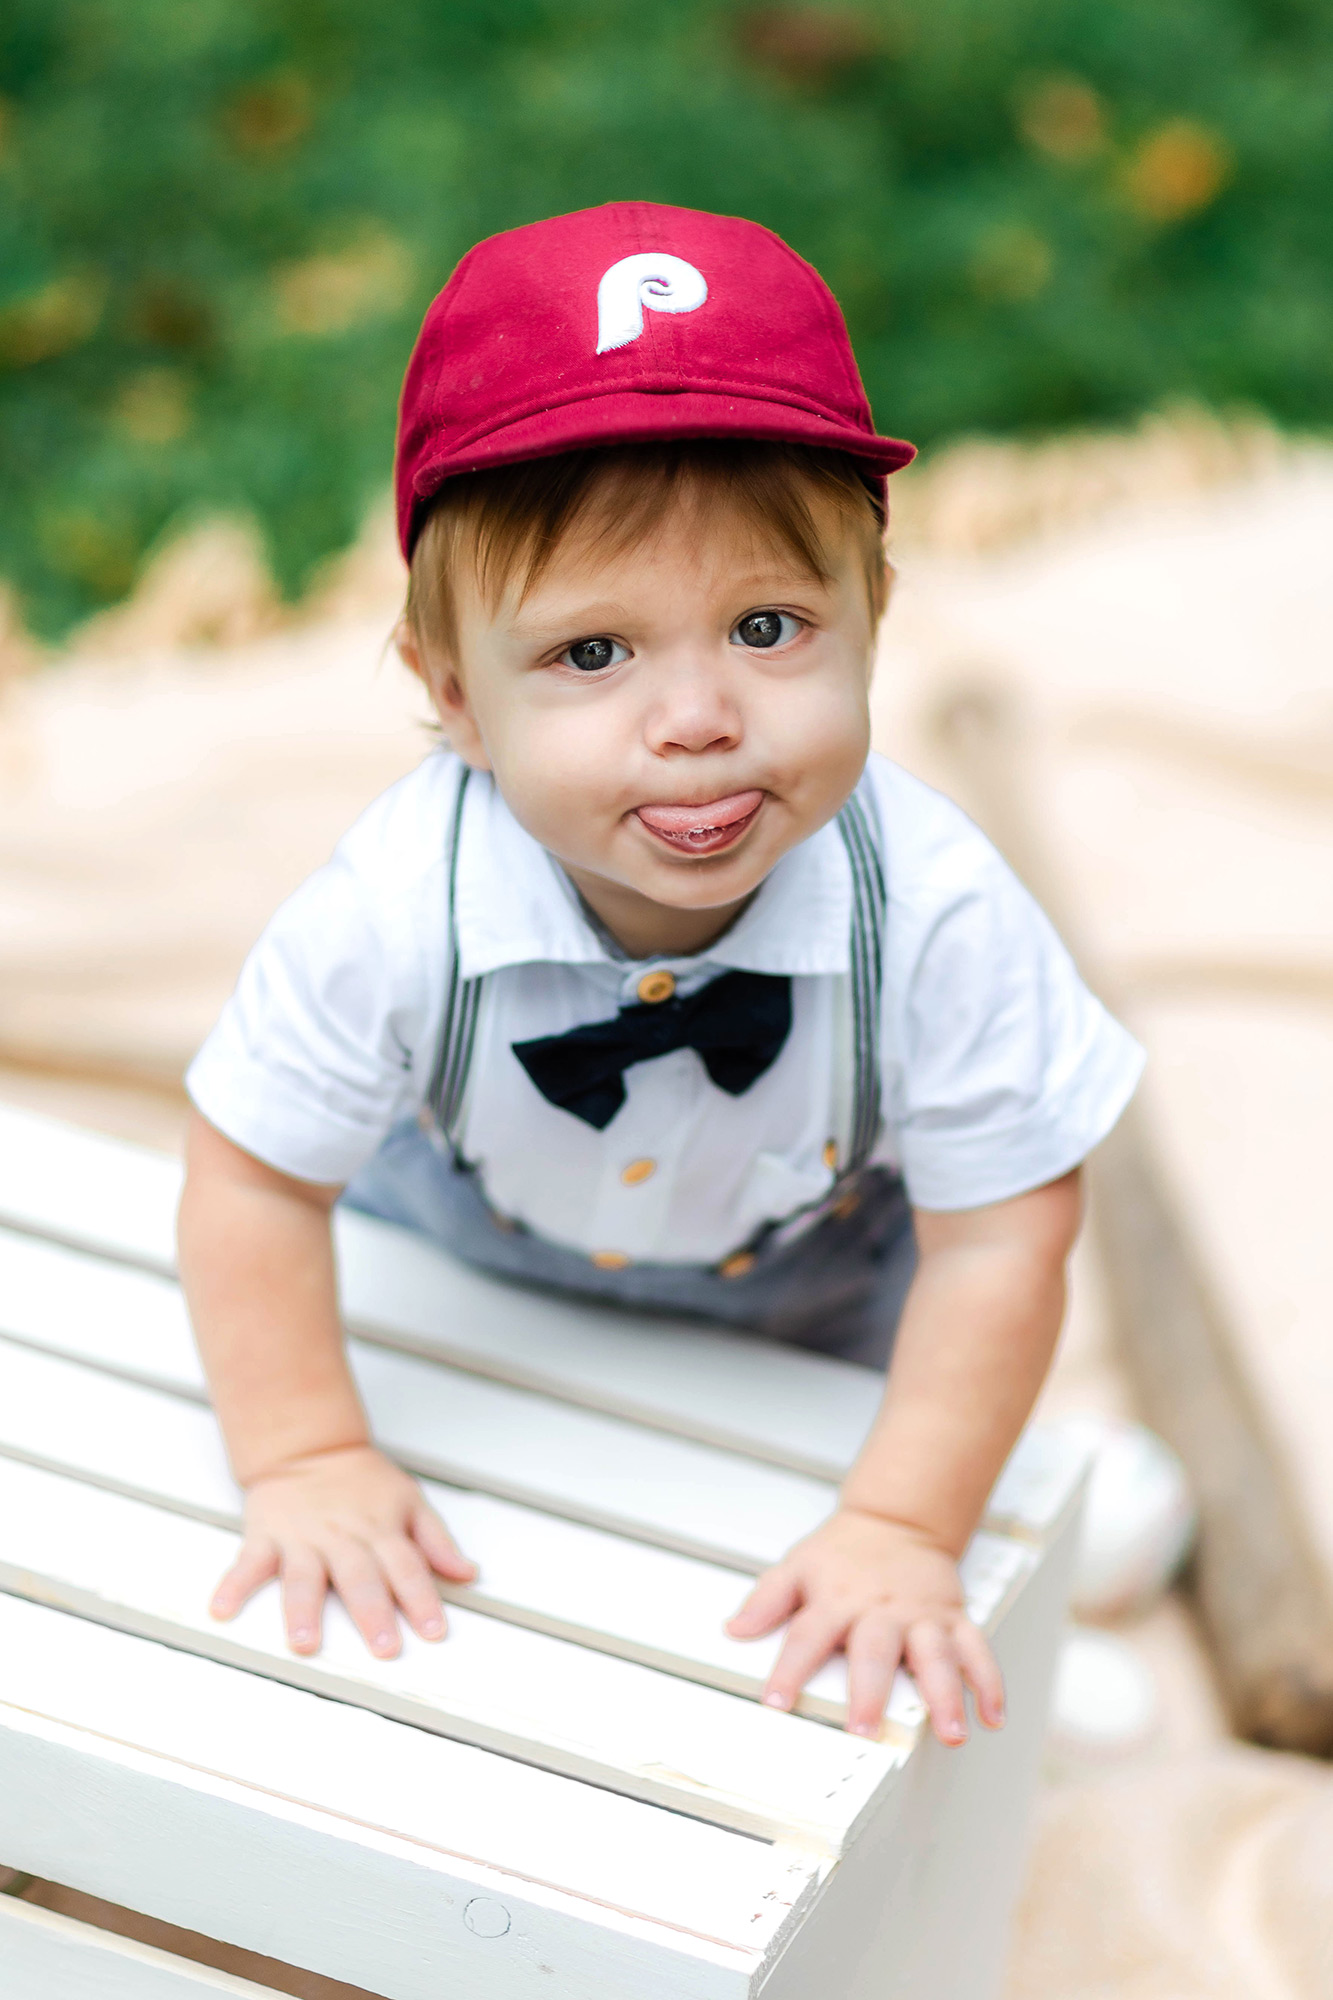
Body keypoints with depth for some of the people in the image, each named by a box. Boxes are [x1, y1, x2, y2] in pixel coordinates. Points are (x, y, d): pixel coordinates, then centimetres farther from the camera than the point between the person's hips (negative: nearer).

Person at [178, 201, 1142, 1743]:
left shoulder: (936, 912, -41)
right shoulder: (396, 910, -40)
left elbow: (996, 1238, -27)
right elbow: (255, 1177, -23)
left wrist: (903, 1531, -28)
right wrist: (304, 1457, -23)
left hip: (818, 1268, 0)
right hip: (469, 1231, 1)